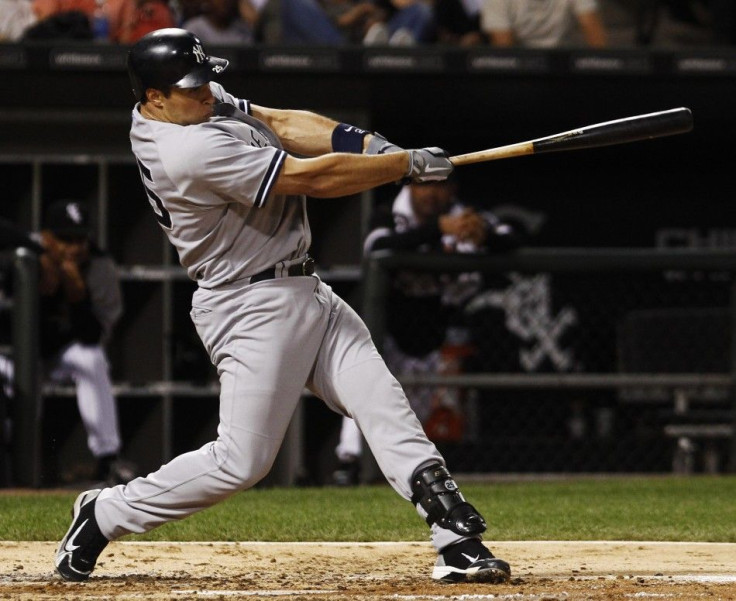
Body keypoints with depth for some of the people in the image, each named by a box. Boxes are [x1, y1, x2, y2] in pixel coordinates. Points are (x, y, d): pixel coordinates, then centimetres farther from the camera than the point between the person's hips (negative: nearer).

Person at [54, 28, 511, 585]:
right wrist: (408, 164, -14)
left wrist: (368, 144, -12)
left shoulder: (197, 102, 5)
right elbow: (310, 179, -22)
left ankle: (458, 540, -4)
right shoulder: (190, 151, -25)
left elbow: (282, 123, 5)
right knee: (241, 462, -6)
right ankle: (105, 514, 12)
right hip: (254, 309, -10)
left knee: (385, 407, -1)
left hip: (304, 291, 10)